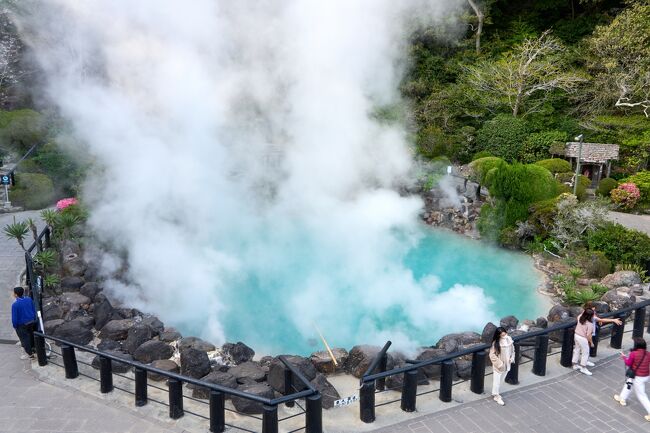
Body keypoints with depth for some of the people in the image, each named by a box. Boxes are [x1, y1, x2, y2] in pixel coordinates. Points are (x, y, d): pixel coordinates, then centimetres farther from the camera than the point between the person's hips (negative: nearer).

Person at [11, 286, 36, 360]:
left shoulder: (15, 304, -27)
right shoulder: (29, 299, -9)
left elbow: (14, 317, -18)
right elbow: (34, 310, 3)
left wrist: (15, 326, -2)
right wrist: (34, 320, 17)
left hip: (22, 325, -6)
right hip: (31, 322, 6)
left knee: (24, 339, 11)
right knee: (31, 336, 24)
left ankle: (29, 354, 22)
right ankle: (32, 349, 42)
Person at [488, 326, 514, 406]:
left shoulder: (509, 339, -8)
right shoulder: (496, 343, -24)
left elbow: (512, 350, 8)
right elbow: (492, 355, -19)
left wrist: (512, 358, -5)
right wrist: (499, 363, -20)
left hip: (506, 365, 5)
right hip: (498, 366, -5)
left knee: (500, 380, 21)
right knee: (496, 381, 6)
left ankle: (496, 394, 40)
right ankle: (496, 396, 24)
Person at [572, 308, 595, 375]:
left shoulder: (580, 318, -7)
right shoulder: (590, 324, -26)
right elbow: (589, 335, -20)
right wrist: (591, 342, -6)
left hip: (576, 335, 8)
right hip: (583, 339, -8)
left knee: (577, 350, 22)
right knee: (585, 353, 9)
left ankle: (575, 365, 34)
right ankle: (583, 368, 18)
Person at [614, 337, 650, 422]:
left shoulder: (633, 354, -21)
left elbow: (628, 363, -8)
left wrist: (624, 357, 10)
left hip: (638, 377, -7)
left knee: (641, 395, 7)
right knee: (629, 382, 29)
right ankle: (622, 398, 43)